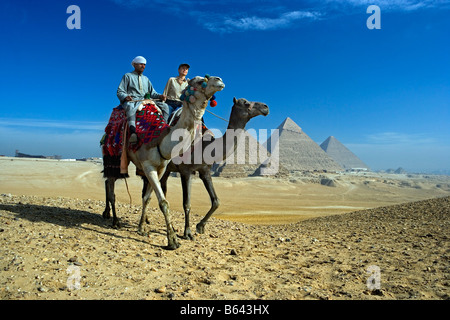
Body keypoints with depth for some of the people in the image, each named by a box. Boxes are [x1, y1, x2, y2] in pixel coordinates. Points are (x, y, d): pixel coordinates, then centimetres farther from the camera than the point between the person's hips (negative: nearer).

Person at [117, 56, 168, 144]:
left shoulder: (146, 79, 30)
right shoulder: (128, 76, 14)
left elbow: (152, 92, 23)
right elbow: (120, 91, 6)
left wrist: (160, 96, 1)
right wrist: (125, 97, -18)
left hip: (145, 102, 5)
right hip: (131, 101, -5)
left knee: (164, 106, -13)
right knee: (130, 106, -43)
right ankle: (133, 132, -60)